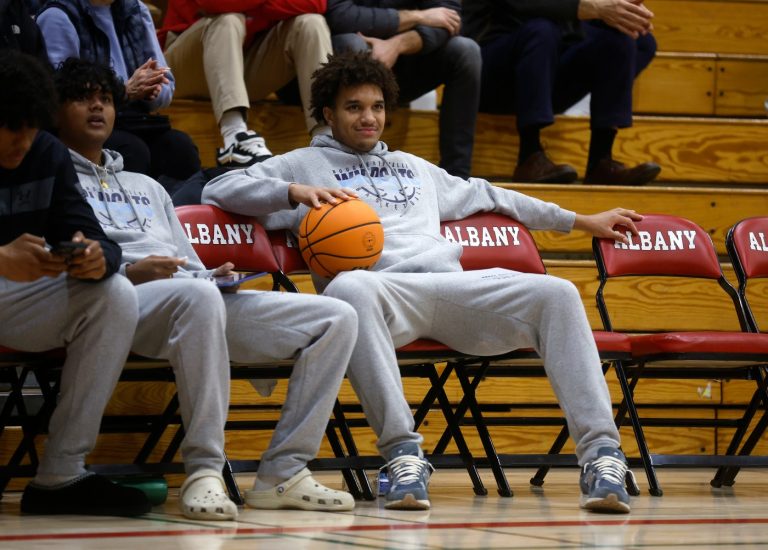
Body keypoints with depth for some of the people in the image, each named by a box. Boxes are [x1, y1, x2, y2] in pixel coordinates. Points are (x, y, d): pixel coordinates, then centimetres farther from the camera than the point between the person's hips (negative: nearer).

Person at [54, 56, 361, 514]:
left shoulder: (145, 186, 38)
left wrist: (215, 274, 8)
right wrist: (126, 272, -14)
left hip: (200, 296, 7)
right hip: (122, 301, -7)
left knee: (337, 318, -10)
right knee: (196, 295, -44)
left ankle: (283, 472, -18)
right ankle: (204, 471, -39)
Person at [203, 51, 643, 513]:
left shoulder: (414, 167, 38)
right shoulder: (304, 164, 23)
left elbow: (483, 195, 45)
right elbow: (220, 190, 13)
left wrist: (581, 221, 46)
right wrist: (294, 191, -5)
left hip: (452, 284, 4)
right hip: (383, 288, -4)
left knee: (557, 293, -21)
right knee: (349, 289, -43)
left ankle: (600, 452, -29)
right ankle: (402, 450, -44)